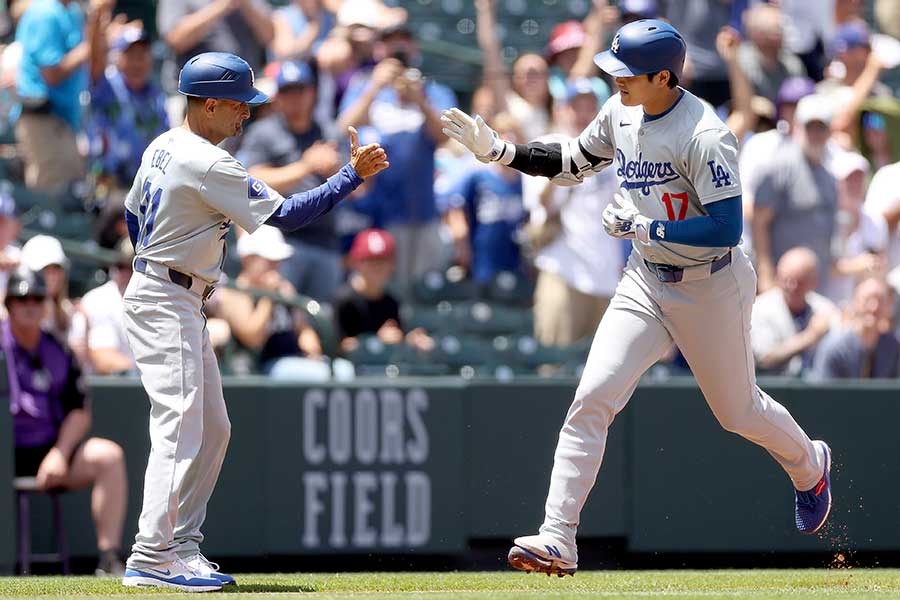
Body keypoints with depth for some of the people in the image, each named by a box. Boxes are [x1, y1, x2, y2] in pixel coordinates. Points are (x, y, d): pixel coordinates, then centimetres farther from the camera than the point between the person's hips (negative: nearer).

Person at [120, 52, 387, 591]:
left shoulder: (162, 148, 10)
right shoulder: (208, 165, -20)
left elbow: (133, 211, 23)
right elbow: (286, 214, -20)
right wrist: (353, 175, -17)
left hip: (181, 304, 11)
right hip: (166, 305, -11)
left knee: (213, 428, 12)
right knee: (179, 426, -15)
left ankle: (182, 546, 12)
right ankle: (152, 557, -20)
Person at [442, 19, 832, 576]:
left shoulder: (704, 136, -26)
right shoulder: (621, 113, -2)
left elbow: (727, 228, -28)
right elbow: (572, 163, 14)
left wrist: (645, 227, -28)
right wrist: (497, 149, 2)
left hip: (710, 287, -6)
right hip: (646, 280, 6)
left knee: (737, 410, 13)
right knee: (593, 398, -10)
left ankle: (809, 465, 48)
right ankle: (557, 541, -14)